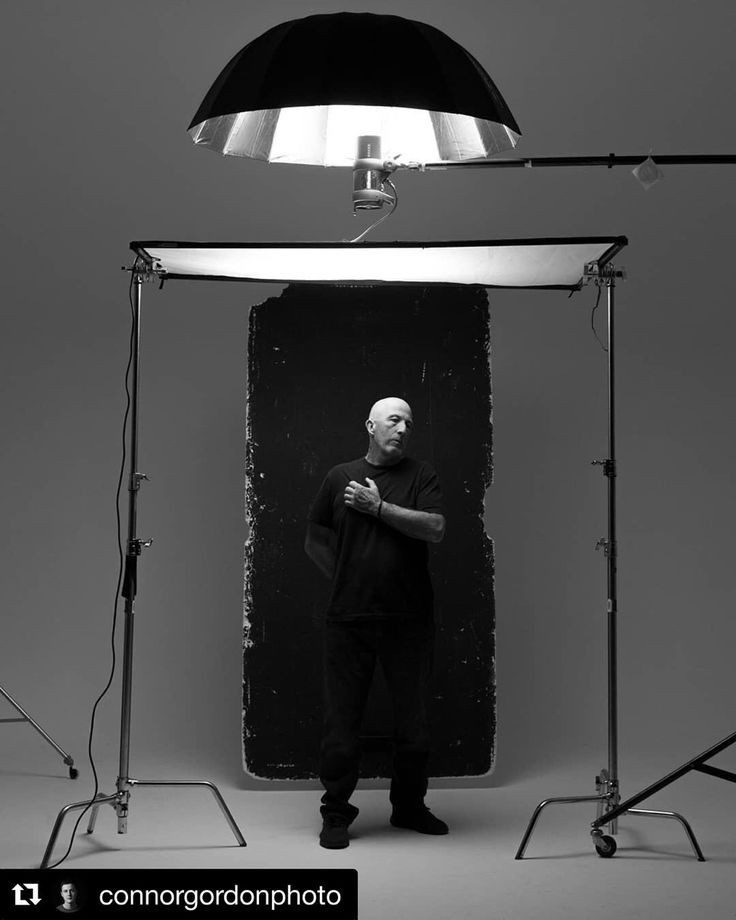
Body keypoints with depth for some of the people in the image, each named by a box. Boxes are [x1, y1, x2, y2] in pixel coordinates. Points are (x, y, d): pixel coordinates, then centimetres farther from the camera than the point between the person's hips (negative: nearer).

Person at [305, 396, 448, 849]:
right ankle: (336, 815, 14)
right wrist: (342, 575, 7)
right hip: (349, 620, 0)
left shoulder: (421, 475, 6)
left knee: (414, 719, 8)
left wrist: (379, 507, -11)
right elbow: (315, 538, 17)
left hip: (409, 620, 0)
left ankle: (409, 806, 26)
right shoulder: (340, 477, 9)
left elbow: (436, 529, -10)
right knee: (342, 718, 2)